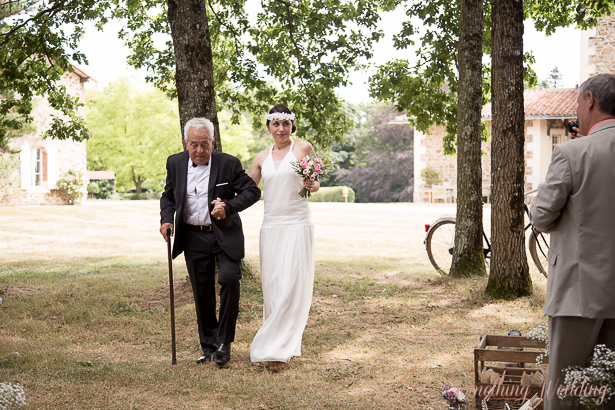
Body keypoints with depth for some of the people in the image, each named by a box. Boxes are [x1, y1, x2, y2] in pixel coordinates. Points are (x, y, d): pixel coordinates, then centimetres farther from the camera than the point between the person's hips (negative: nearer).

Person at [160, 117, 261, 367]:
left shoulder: (228, 164, -8)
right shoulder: (175, 163, 3)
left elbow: (252, 191, -5)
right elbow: (168, 196, 17)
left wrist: (229, 207, -20)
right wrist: (166, 219, -1)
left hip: (225, 234, -3)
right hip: (193, 237, 3)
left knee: (229, 278, -21)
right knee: (202, 292, 7)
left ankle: (224, 342, -7)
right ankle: (208, 346, 21)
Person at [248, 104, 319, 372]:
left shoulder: (303, 148, 2)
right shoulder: (262, 158, 12)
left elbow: (315, 183, 10)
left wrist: (312, 186, -13)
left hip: (297, 226, -4)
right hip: (271, 227, 4)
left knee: (291, 287, -10)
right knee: (272, 287, 4)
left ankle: (277, 350, -7)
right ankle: (284, 343, 18)